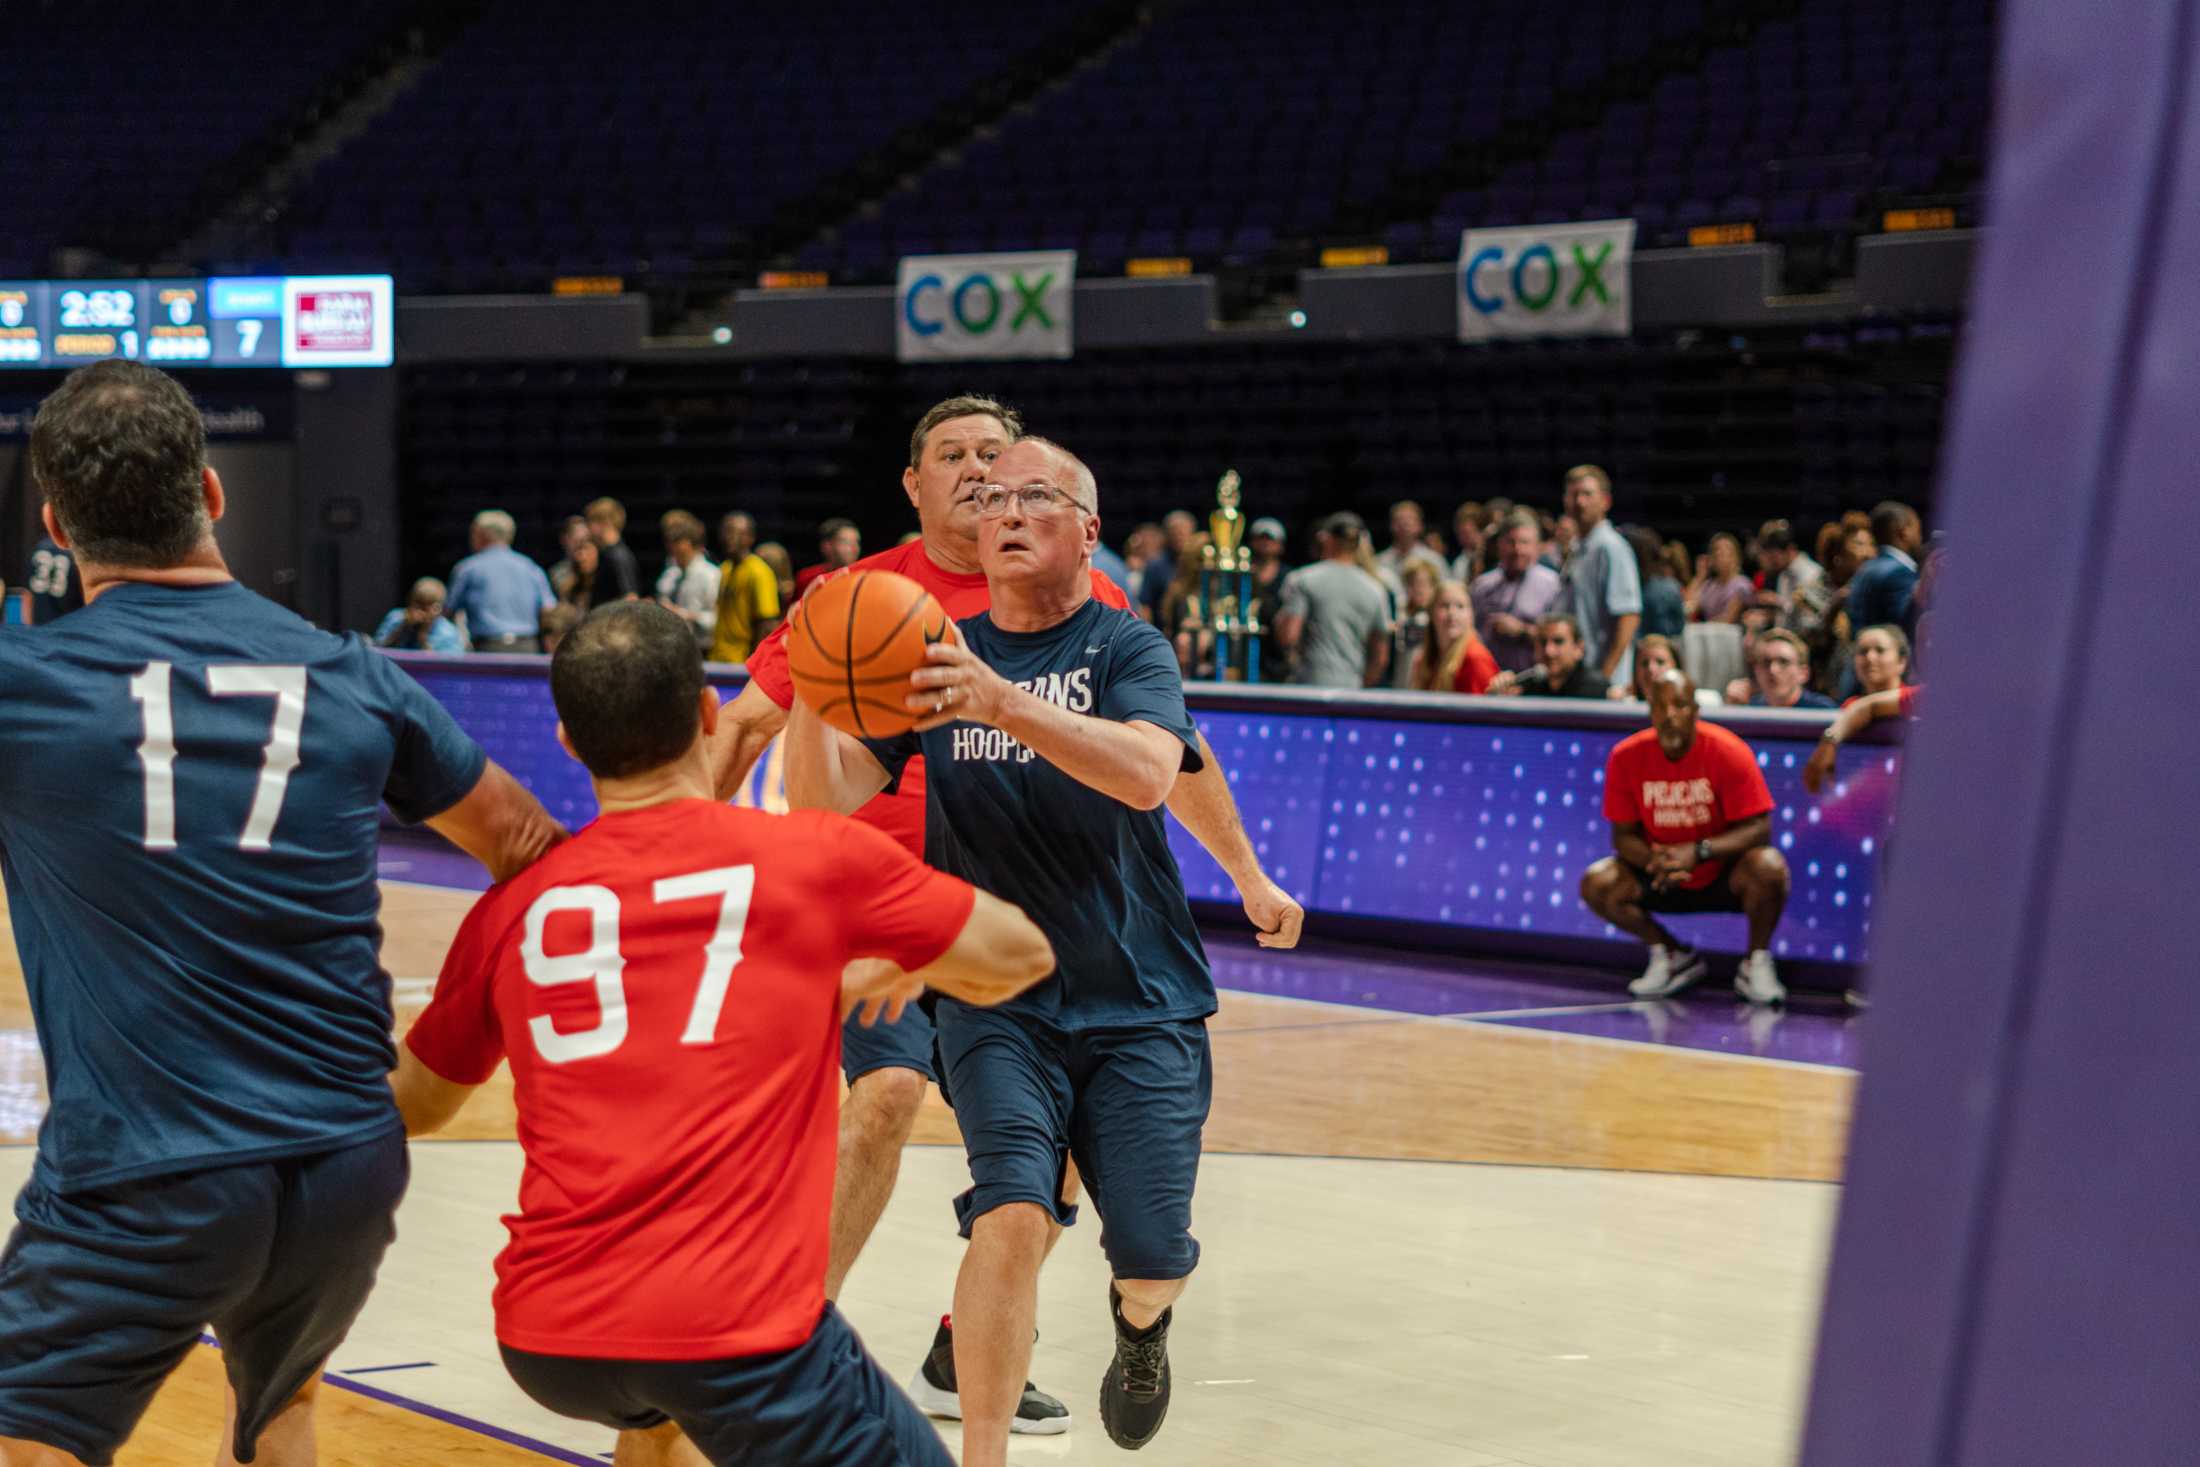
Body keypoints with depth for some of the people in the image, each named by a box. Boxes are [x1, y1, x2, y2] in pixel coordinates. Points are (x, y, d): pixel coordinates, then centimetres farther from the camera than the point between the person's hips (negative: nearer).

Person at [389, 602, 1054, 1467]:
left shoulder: (514, 908, 8)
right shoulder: (814, 855, 0)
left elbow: (406, 1108, 21)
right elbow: (1021, 959, 12)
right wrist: (898, 966, 31)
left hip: (543, 1338, 5)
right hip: (738, 1332, -5)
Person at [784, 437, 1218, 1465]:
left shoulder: (1126, 648, -5)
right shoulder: (936, 655, 4)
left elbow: (1146, 772, -26)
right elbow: (830, 795, -6)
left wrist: (1003, 703, -40)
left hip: (1140, 1001, -1)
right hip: (998, 999, 1)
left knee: (1150, 1260, -3)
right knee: (1013, 1215, -22)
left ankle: (1140, 1320, 36)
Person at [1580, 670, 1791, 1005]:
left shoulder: (1728, 751, -19)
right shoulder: (1626, 756, -11)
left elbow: (1759, 828, -20)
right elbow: (1624, 835, -5)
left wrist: (1699, 851, -34)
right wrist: (1653, 859, -28)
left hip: (1724, 874, -3)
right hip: (1662, 878, 3)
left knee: (1769, 868, -34)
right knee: (1597, 883, -20)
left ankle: (1757, 964, -6)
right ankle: (1673, 956, 5)